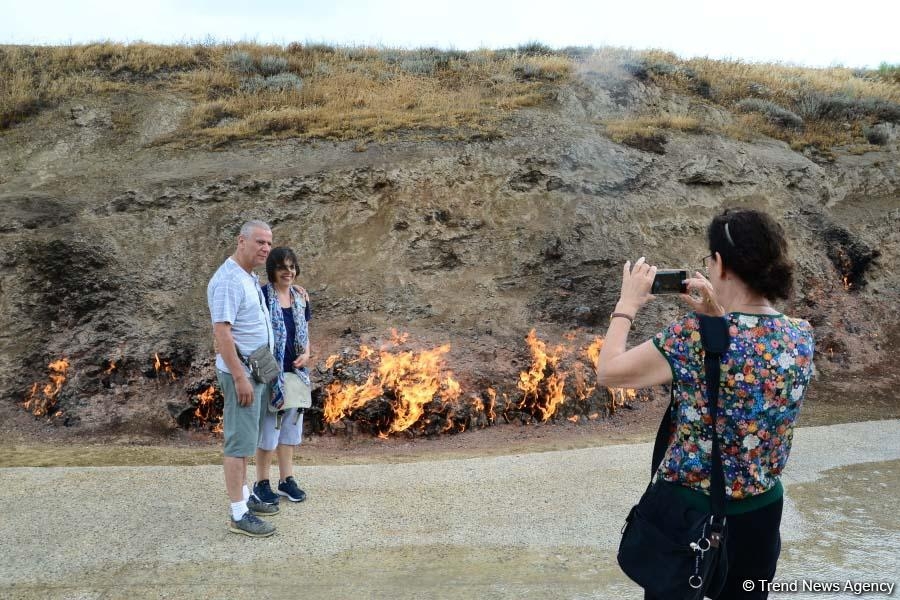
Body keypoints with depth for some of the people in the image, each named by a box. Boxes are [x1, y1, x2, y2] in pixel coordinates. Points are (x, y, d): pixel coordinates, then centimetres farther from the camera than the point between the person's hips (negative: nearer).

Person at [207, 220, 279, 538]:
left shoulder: (250, 278, 11)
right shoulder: (228, 280, -19)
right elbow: (222, 332, -24)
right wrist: (240, 377, -24)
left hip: (255, 370, 10)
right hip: (241, 372, -10)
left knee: (244, 439, 17)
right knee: (239, 441, -5)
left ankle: (244, 496, 28)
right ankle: (239, 515, 2)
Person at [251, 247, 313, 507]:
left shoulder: (301, 297, 8)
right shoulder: (262, 295, -10)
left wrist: (306, 353, -3)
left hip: (295, 373, 6)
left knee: (290, 425, 14)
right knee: (268, 427, 2)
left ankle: (286, 479, 27)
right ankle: (262, 483, 17)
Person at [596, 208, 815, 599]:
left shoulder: (692, 335, -24)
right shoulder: (801, 336, -6)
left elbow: (608, 372, -13)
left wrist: (627, 304, -3)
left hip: (687, 510, -5)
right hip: (761, 512, 5)